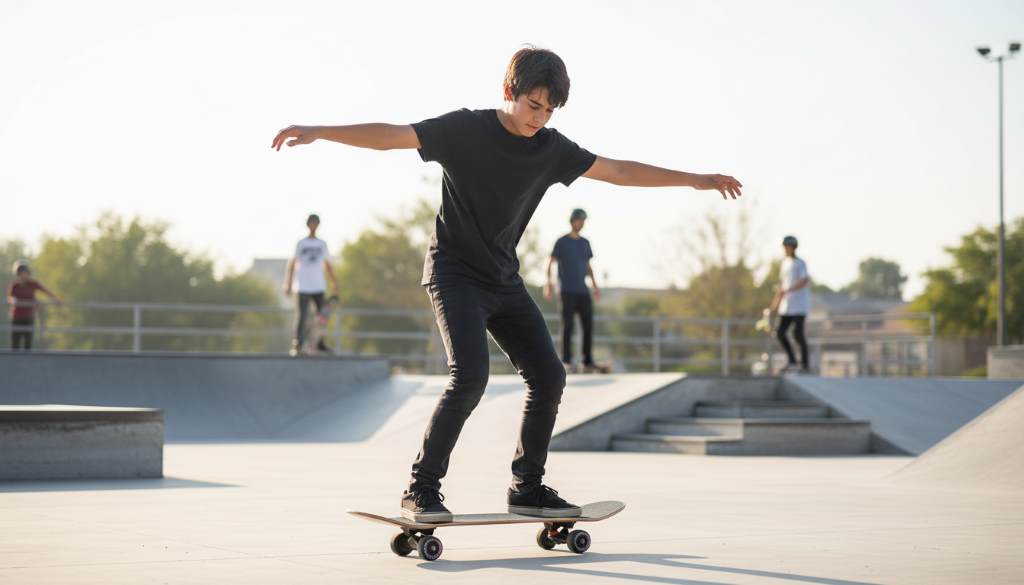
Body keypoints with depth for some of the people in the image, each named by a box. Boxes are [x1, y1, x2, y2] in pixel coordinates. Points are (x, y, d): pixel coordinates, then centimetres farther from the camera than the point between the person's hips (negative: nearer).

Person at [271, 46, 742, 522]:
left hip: (504, 281, 6)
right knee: (470, 375, -23)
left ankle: (527, 488, 13)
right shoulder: (465, 129, -13)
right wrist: (318, 132, -33)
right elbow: (390, 136, -21)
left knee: (548, 376, -1)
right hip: (454, 273, -6)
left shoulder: (551, 148, 2)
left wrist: (695, 180, 13)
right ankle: (421, 489, -13)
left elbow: (618, 171, 10)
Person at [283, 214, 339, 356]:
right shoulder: (301, 243, 3)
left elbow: (327, 265, 17)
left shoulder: (322, 244, 11)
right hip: (304, 286, -3)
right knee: (303, 316, -6)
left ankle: (320, 344, 10)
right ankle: (297, 345, 0)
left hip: (319, 286, 3)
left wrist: (334, 283, 12)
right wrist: (289, 284, -3)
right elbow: (292, 264, 3)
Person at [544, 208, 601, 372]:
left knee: (588, 325, -1)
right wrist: (548, 285, -15)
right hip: (567, 291, -5)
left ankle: (588, 362, 4)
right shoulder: (561, 242, 0)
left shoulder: (585, 243, 15)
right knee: (568, 325, -9)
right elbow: (550, 264, -3)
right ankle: (566, 361, -2)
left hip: (583, 291, 5)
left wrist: (595, 287, 15)